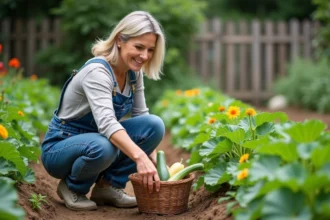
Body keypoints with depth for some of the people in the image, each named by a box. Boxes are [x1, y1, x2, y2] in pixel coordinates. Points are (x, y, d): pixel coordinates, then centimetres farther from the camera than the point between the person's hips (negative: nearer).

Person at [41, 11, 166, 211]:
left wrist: (153, 158, -15)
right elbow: (106, 122, -42)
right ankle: (72, 187, -7)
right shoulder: (97, 71, -27)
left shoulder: (134, 72, -4)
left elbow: (142, 116, 0)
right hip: (60, 149, -6)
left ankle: (109, 186, -3)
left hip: (97, 140, 7)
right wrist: (140, 157, -55)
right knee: (102, 147, -40)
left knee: (154, 125, -17)